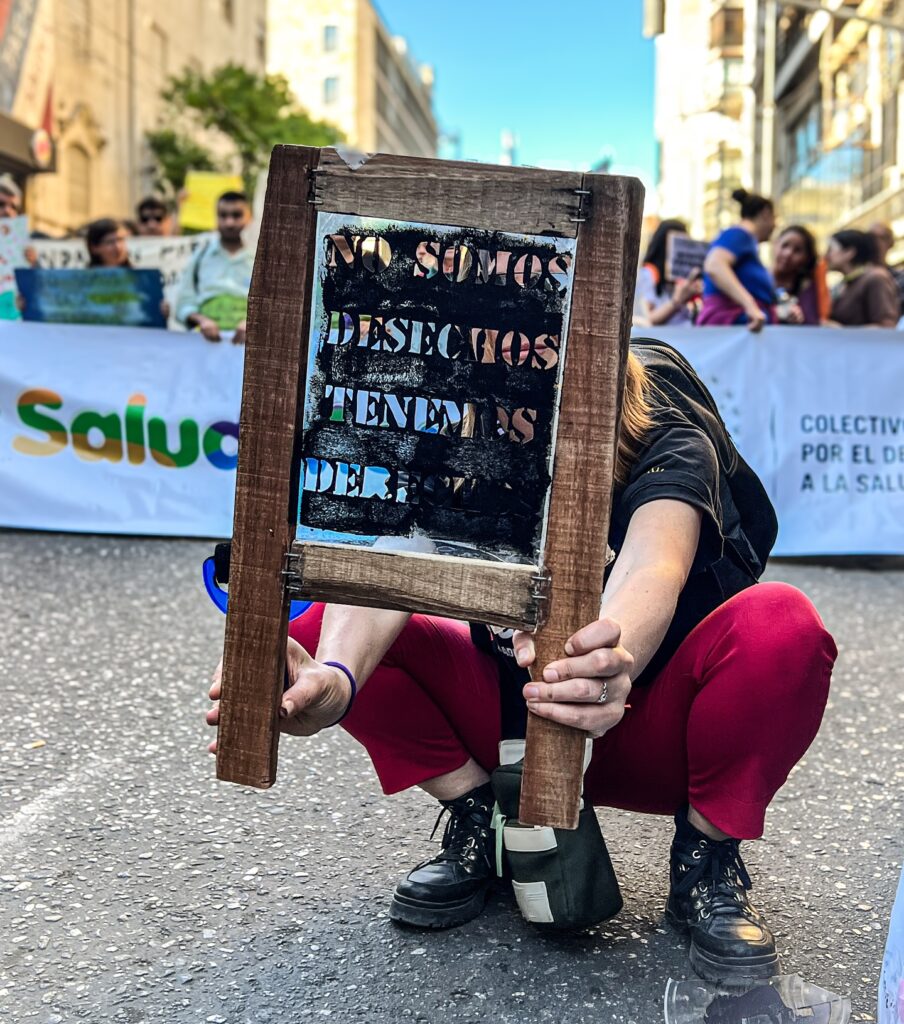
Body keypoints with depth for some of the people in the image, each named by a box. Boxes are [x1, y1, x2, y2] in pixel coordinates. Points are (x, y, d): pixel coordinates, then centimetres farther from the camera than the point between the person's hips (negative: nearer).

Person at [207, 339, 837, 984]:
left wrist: (613, 668, -66)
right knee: (322, 625, -17)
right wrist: (334, 676, -55)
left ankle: (707, 859, -10)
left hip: (644, 729, -2)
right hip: (514, 721, 3)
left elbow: (653, 567, -42)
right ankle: (478, 822, -1)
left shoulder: (670, 439, -20)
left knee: (782, 625, -34)